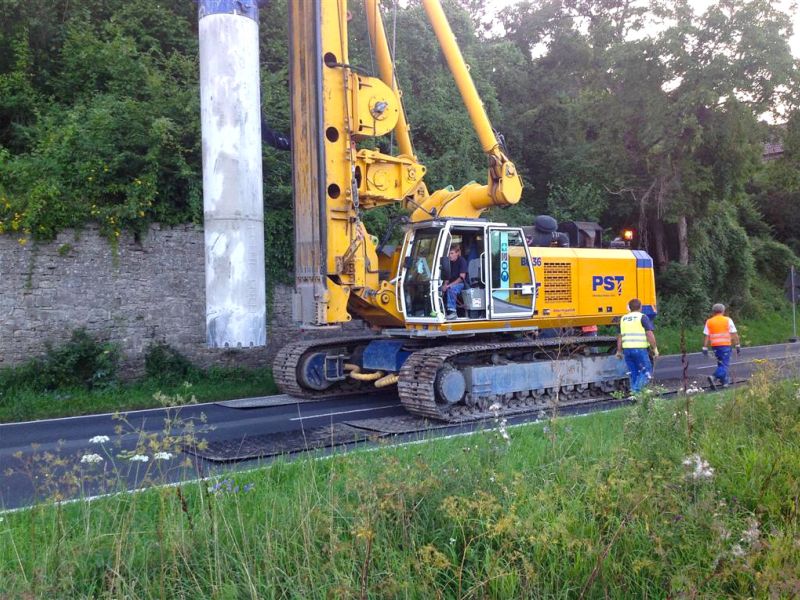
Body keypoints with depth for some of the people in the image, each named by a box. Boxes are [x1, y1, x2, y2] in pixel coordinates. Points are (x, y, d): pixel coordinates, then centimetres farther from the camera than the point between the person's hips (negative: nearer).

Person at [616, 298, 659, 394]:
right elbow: (649, 334, -10)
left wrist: (619, 351, 23)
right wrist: (655, 348, -4)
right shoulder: (642, 317, -2)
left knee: (633, 373, 13)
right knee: (646, 371, 2)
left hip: (627, 349, 6)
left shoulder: (623, 319, 16)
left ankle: (633, 392, 11)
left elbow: (620, 337, 17)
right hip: (639, 349, -6)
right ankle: (637, 390, -10)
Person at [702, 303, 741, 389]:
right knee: (725, 365, -5)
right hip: (725, 345, -4)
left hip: (715, 346, 4)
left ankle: (725, 381, 22)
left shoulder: (709, 322, 6)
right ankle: (714, 377, -26)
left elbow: (706, 336, 1)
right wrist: (738, 345, 1)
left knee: (721, 364, 19)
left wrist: (705, 348, 1)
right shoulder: (728, 320, 0)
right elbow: (734, 334, -3)